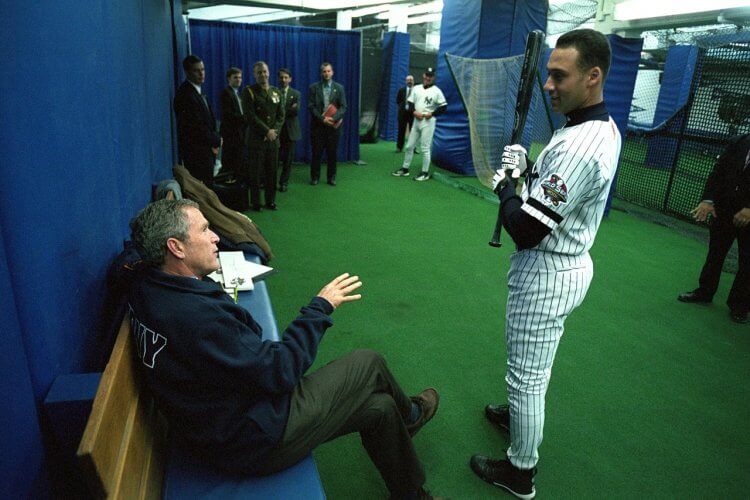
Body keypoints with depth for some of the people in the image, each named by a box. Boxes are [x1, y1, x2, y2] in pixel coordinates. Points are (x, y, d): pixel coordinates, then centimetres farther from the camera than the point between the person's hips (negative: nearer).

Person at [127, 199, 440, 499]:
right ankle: (410, 415, 39)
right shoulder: (194, 315, -35)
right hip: (255, 441, -9)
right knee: (369, 364, 4)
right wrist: (321, 307, -17)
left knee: (379, 407, 14)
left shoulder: (149, 288, -5)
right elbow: (279, 371, -28)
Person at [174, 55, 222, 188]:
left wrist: (215, 140, 4)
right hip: (196, 153, -9)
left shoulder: (197, 91, 15)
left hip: (205, 151, 9)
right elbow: (196, 126, -21)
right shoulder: (185, 94, -16)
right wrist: (217, 140, -8)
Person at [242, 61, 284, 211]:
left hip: (273, 139, 4)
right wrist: (266, 131, -12)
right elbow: (250, 116, -10)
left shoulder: (276, 92, 13)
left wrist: (274, 130, -6)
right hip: (256, 139, -4)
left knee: (272, 172, 7)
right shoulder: (249, 91, -2)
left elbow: (281, 115, 10)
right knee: (255, 172, 1)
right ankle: (255, 203, 11)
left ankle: (270, 200, 19)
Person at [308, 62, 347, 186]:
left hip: (334, 125, 1)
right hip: (318, 125, -1)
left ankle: (331, 177, 15)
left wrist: (333, 118, -15)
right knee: (317, 153, 2)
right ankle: (315, 177, 13)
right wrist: (322, 119, -14)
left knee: (332, 153, 5)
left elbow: (343, 107, 0)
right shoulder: (314, 87, 3)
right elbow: (311, 106, -3)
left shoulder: (339, 88, 6)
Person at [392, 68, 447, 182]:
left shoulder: (436, 91, -3)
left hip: (428, 122, -5)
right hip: (416, 121, 5)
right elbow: (409, 102, 11)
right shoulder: (416, 88, 11)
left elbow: (444, 106, -5)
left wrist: (432, 113, -14)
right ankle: (405, 169, 20)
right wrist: (414, 112, -7)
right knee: (409, 146, 9)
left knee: (425, 148, -5)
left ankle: (425, 173, 3)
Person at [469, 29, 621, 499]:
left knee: (526, 376, 8)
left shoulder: (578, 146, -30)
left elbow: (525, 230, -29)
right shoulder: (606, 126, 3)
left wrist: (506, 180, -13)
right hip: (571, 263, 10)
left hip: (546, 276, -10)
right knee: (535, 369, 30)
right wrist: (527, 173, -3)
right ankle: (522, 415, 54)